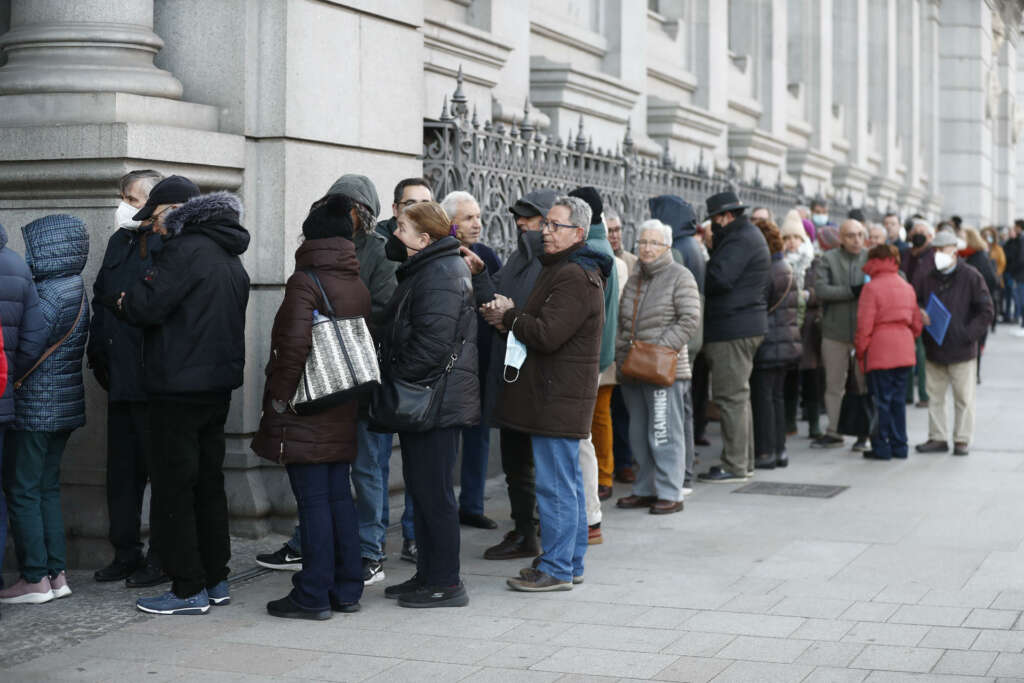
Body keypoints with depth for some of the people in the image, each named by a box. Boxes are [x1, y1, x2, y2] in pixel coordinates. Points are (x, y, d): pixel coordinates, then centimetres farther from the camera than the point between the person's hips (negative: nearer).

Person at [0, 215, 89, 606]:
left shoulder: (50, 294, -18)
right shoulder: (76, 291, 9)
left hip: (35, 408, -9)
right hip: (64, 407, 9)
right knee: (47, 489, 14)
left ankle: (35, 579, 2)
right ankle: (57, 574, 16)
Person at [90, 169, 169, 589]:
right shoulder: (119, 242, 15)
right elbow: (101, 299, 20)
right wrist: (99, 354, 14)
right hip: (121, 379, 9)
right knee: (122, 470, 13)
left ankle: (163, 559, 10)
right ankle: (126, 556, 23)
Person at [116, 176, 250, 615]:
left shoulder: (186, 249, -14)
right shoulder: (227, 257, 16)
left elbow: (148, 305, -21)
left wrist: (124, 301, 0)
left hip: (180, 387, -9)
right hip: (219, 385, 9)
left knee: (172, 488, -2)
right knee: (208, 483, 15)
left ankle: (189, 589, 0)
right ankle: (215, 580, 21)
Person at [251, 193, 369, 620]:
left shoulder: (305, 282, -13)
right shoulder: (359, 288, 11)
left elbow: (294, 344, -23)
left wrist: (280, 396, -14)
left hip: (306, 412, -7)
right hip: (343, 411, 7)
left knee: (313, 501, -4)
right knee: (340, 496, 13)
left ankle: (313, 597, 0)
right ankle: (346, 590, 19)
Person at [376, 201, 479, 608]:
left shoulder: (440, 276, -17)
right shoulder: (424, 270, 18)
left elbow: (430, 344, -24)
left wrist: (393, 386, -17)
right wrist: (390, 385, 17)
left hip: (436, 402, -11)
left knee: (433, 493, -5)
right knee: (420, 489, 15)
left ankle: (445, 584, 1)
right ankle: (428, 574, 24)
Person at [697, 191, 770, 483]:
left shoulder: (740, 240, -14)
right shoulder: (749, 235, 20)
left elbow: (718, 279, -23)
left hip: (732, 330, -11)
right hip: (747, 326, 11)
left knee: (731, 396, -7)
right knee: (738, 395, 17)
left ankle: (735, 466, -4)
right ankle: (744, 460, 24)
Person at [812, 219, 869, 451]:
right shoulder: (829, 259, 2)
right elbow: (820, 289, -12)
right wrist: (852, 292, -18)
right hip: (835, 332, 0)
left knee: (866, 384, 4)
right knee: (833, 385, 7)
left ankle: (864, 433, 14)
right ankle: (833, 433, 16)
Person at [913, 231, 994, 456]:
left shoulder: (971, 277, -4)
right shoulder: (925, 278, 6)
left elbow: (986, 311, -4)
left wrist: (969, 334, -12)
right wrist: (920, 314, -7)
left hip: (962, 350, -4)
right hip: (933, 349, 4)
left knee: (964, 398, 2)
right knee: (935, 397, 10)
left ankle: (962, 440, 11)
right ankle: (937, 438, 19)